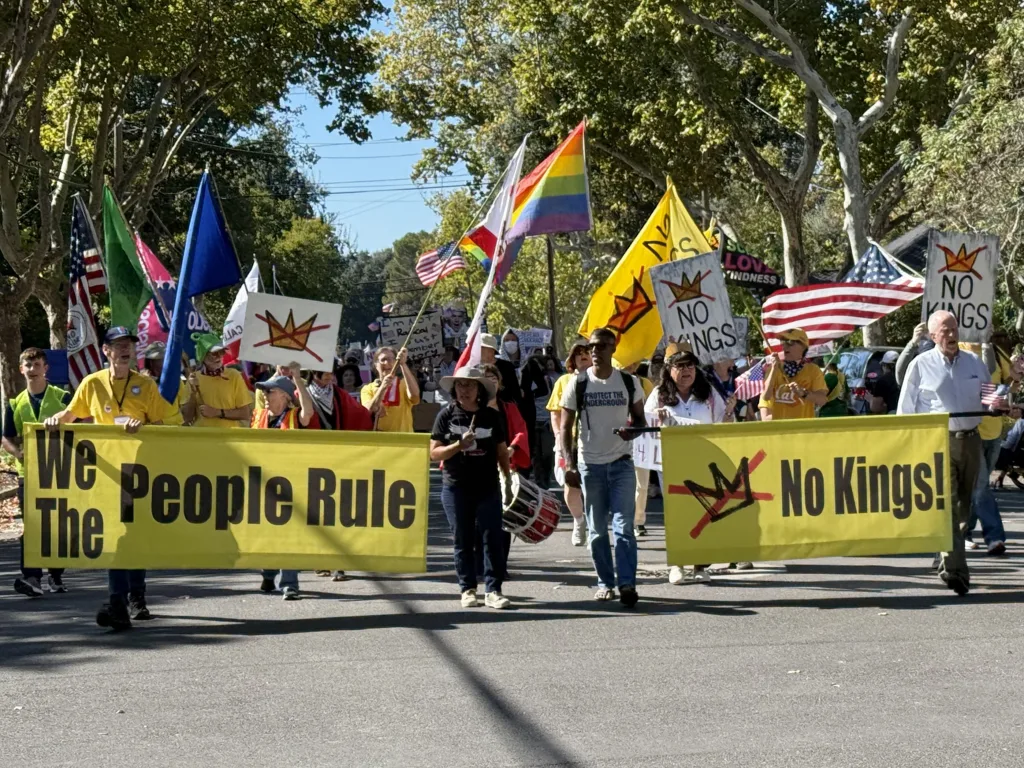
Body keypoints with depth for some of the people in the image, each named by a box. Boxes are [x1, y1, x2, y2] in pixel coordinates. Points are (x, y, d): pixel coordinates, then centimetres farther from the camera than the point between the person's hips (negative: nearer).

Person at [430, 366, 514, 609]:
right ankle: (468, 589, 13)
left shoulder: (492, 416, 5)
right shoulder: (446, 415, 1)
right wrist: (459, 445, -16)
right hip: (456, 488, 0)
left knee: (492, 538, -4)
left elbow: (502, 452, 12)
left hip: (488, 488, 1)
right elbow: (434, 453, -1)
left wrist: (508, 480, 7)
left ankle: (492, 590, -1)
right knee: (463, 540, 5)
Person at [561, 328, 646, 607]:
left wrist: (632, 431, -12)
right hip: (590, 465, 1)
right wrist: (570, 463, -8)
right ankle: (605, 583, 16)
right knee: (597, 530, 7)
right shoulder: (578, 384, 1)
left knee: (624, 526, -9)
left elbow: (640, 418, 12)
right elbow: (566, 427, 2)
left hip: (622, 463, 0)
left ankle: (627, 584, -11)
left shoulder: (629, 382, 3)